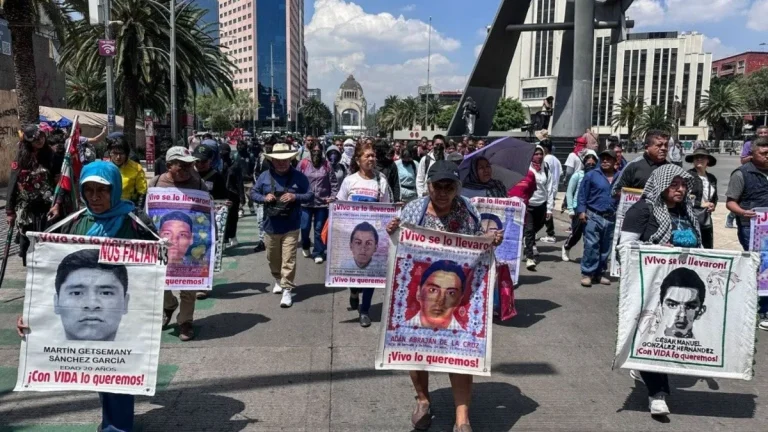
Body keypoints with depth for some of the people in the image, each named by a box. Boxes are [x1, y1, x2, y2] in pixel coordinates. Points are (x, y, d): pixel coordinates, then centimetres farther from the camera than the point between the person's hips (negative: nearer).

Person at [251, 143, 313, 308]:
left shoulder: (299, 177, -5)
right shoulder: (265, 176, 0)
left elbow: (311, 196, -4)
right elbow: (253, 193, 6)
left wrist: (295, 197, -22)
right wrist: (264, 198, -14)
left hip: (290, 227, -3)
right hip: (270, 226, 3)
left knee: (288, 260, -5)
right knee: (273, 258, 19)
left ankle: (287, 290, 1)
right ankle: (278, 280, 44)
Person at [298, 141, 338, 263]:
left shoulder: (327, 164, -1)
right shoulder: (303, 163, -4)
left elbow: (334, 182, 2)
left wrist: (333, 196, -4)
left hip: (322, 202, 0)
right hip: (305, 202, 0)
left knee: (319, 229, 5)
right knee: (305, 228, 5)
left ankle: (318, 253, 17)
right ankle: (305, 247, 33)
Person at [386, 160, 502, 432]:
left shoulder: (469, 211, -3)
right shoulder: (412, 209, -6)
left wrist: (493, 242, -12)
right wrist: (392, 233, -19)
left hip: (458, 293, 0)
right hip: (417, 290, 1)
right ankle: (423, 400, 39)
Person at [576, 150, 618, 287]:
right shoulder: (591, 175, 0)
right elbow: (582, 194, 0)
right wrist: (581, 210, -9)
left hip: (612, 218, 3)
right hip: (593, 216, -3)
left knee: (606, 248, 10)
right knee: (591, 246, -7)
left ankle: (599, 273, 21)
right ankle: (587, 273, 0)